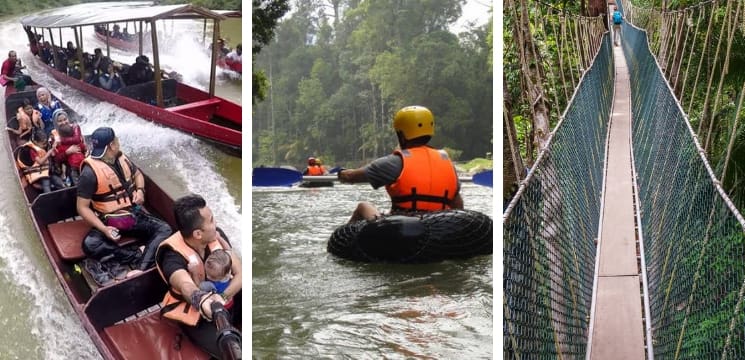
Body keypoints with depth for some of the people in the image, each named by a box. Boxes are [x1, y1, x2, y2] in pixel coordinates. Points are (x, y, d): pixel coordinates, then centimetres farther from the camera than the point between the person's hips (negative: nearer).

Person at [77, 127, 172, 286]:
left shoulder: (121, 158, 3)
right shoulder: (90, 172, -17)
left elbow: (137, 174, 23)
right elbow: (82, 207, -15)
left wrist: (140, 190, 0)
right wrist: (103, 229, -27)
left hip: (134, 214, 5)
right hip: (109, 221, -5)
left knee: (164, 229, -20)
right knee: (90, 244, -35)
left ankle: (140, 270, -37)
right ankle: (137, 256, -26)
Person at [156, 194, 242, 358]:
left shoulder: (216, 236, -9)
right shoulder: (172, 255, -25)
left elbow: (240, 273, -11)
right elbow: (186, 286, -46)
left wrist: (220, 298, -30)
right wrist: (202, 300, -70)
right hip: (197, 318, -5)